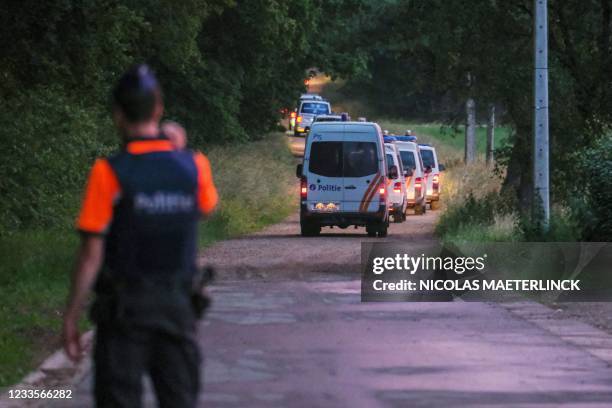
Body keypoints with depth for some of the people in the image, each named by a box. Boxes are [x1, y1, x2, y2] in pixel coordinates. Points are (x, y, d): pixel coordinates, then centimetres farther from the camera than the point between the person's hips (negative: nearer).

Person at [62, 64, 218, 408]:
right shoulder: (193, 166, -3)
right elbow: (208, 207, 21)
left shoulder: (109, 173, -15)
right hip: (178, 307, 3)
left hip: (123, 308, -3)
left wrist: (71, 319, -6)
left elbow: (92, 255, -13)